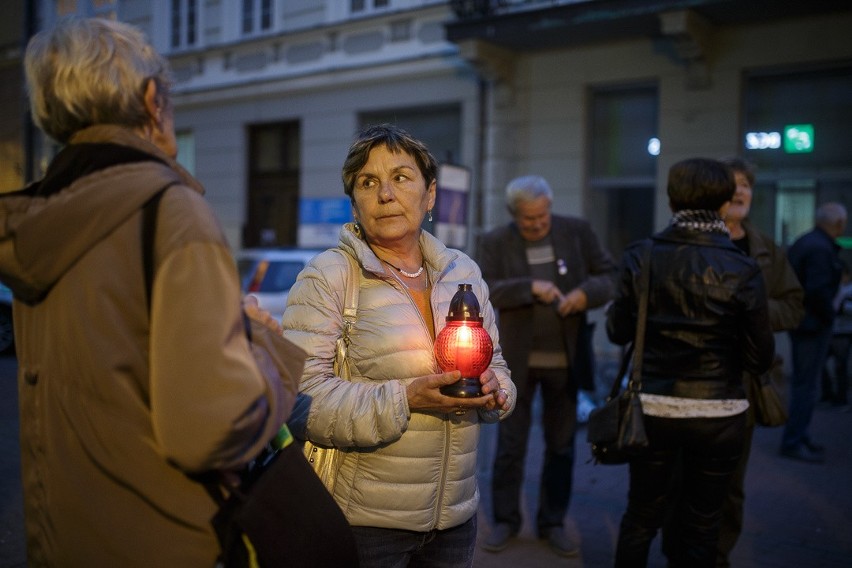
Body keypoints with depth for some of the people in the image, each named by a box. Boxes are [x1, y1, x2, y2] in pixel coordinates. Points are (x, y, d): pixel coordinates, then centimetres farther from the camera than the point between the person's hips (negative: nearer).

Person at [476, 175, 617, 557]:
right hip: (517, 360, -1)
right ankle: (505, 520, 23)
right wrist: (530, 286, -27)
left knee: (561, 445, 11)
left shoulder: (577, 232, -1)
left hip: (565, 359, 2)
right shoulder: (494, 242, -5)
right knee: (510, 444, 7)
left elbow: (611, 277, 0)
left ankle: (552, 522, 25)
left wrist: (586, 292, -20)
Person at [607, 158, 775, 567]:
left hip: (653, 408, 1)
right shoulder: (741, 270, -12)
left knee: (641, 518, 17)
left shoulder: (642, 257, -8)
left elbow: (618, 332, -1)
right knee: (700, 527, 15)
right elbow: (760, 357, -8)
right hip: (718, 414, -1)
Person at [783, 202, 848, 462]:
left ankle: (799, 437, 29)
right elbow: (818, 291, -27)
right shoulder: (821, 249, -21)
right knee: (806, 385, -3)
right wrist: (829, 316, -12)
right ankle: (793, 442, 4)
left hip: (800, 321, 10)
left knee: (802, 383, 18)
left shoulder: (803, 242, 10)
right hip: (814, 324, -10)